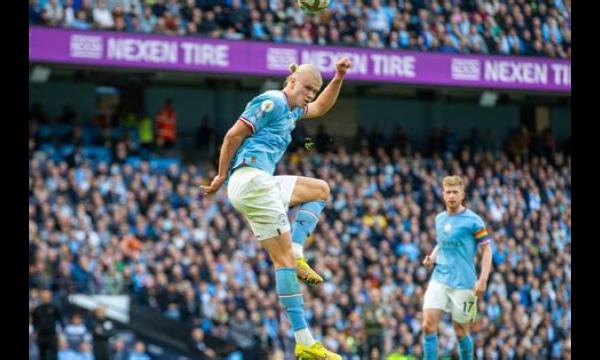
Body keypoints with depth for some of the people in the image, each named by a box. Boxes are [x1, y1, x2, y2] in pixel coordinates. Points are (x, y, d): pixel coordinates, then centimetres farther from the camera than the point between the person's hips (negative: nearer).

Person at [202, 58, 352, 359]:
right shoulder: (272, 102, -6)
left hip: (262, 184, 10)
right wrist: (221, 176, -6)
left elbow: (320, 107, 40)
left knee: (320, 189, 17)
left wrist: (338, 79, 25)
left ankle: (296, 256, 1)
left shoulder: (290, 109, 22)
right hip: (252, 179, -10)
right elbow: (234, 134, -11)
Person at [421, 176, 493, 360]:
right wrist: (432, 258, 5)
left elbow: (487, 249, -5)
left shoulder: (473, 220, -6)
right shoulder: (440, 219, 11)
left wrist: (482, 280, -15)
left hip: (463, 283, -4)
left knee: (461, 331, 3)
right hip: (439, 280, 4)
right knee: (428, 324, -10)